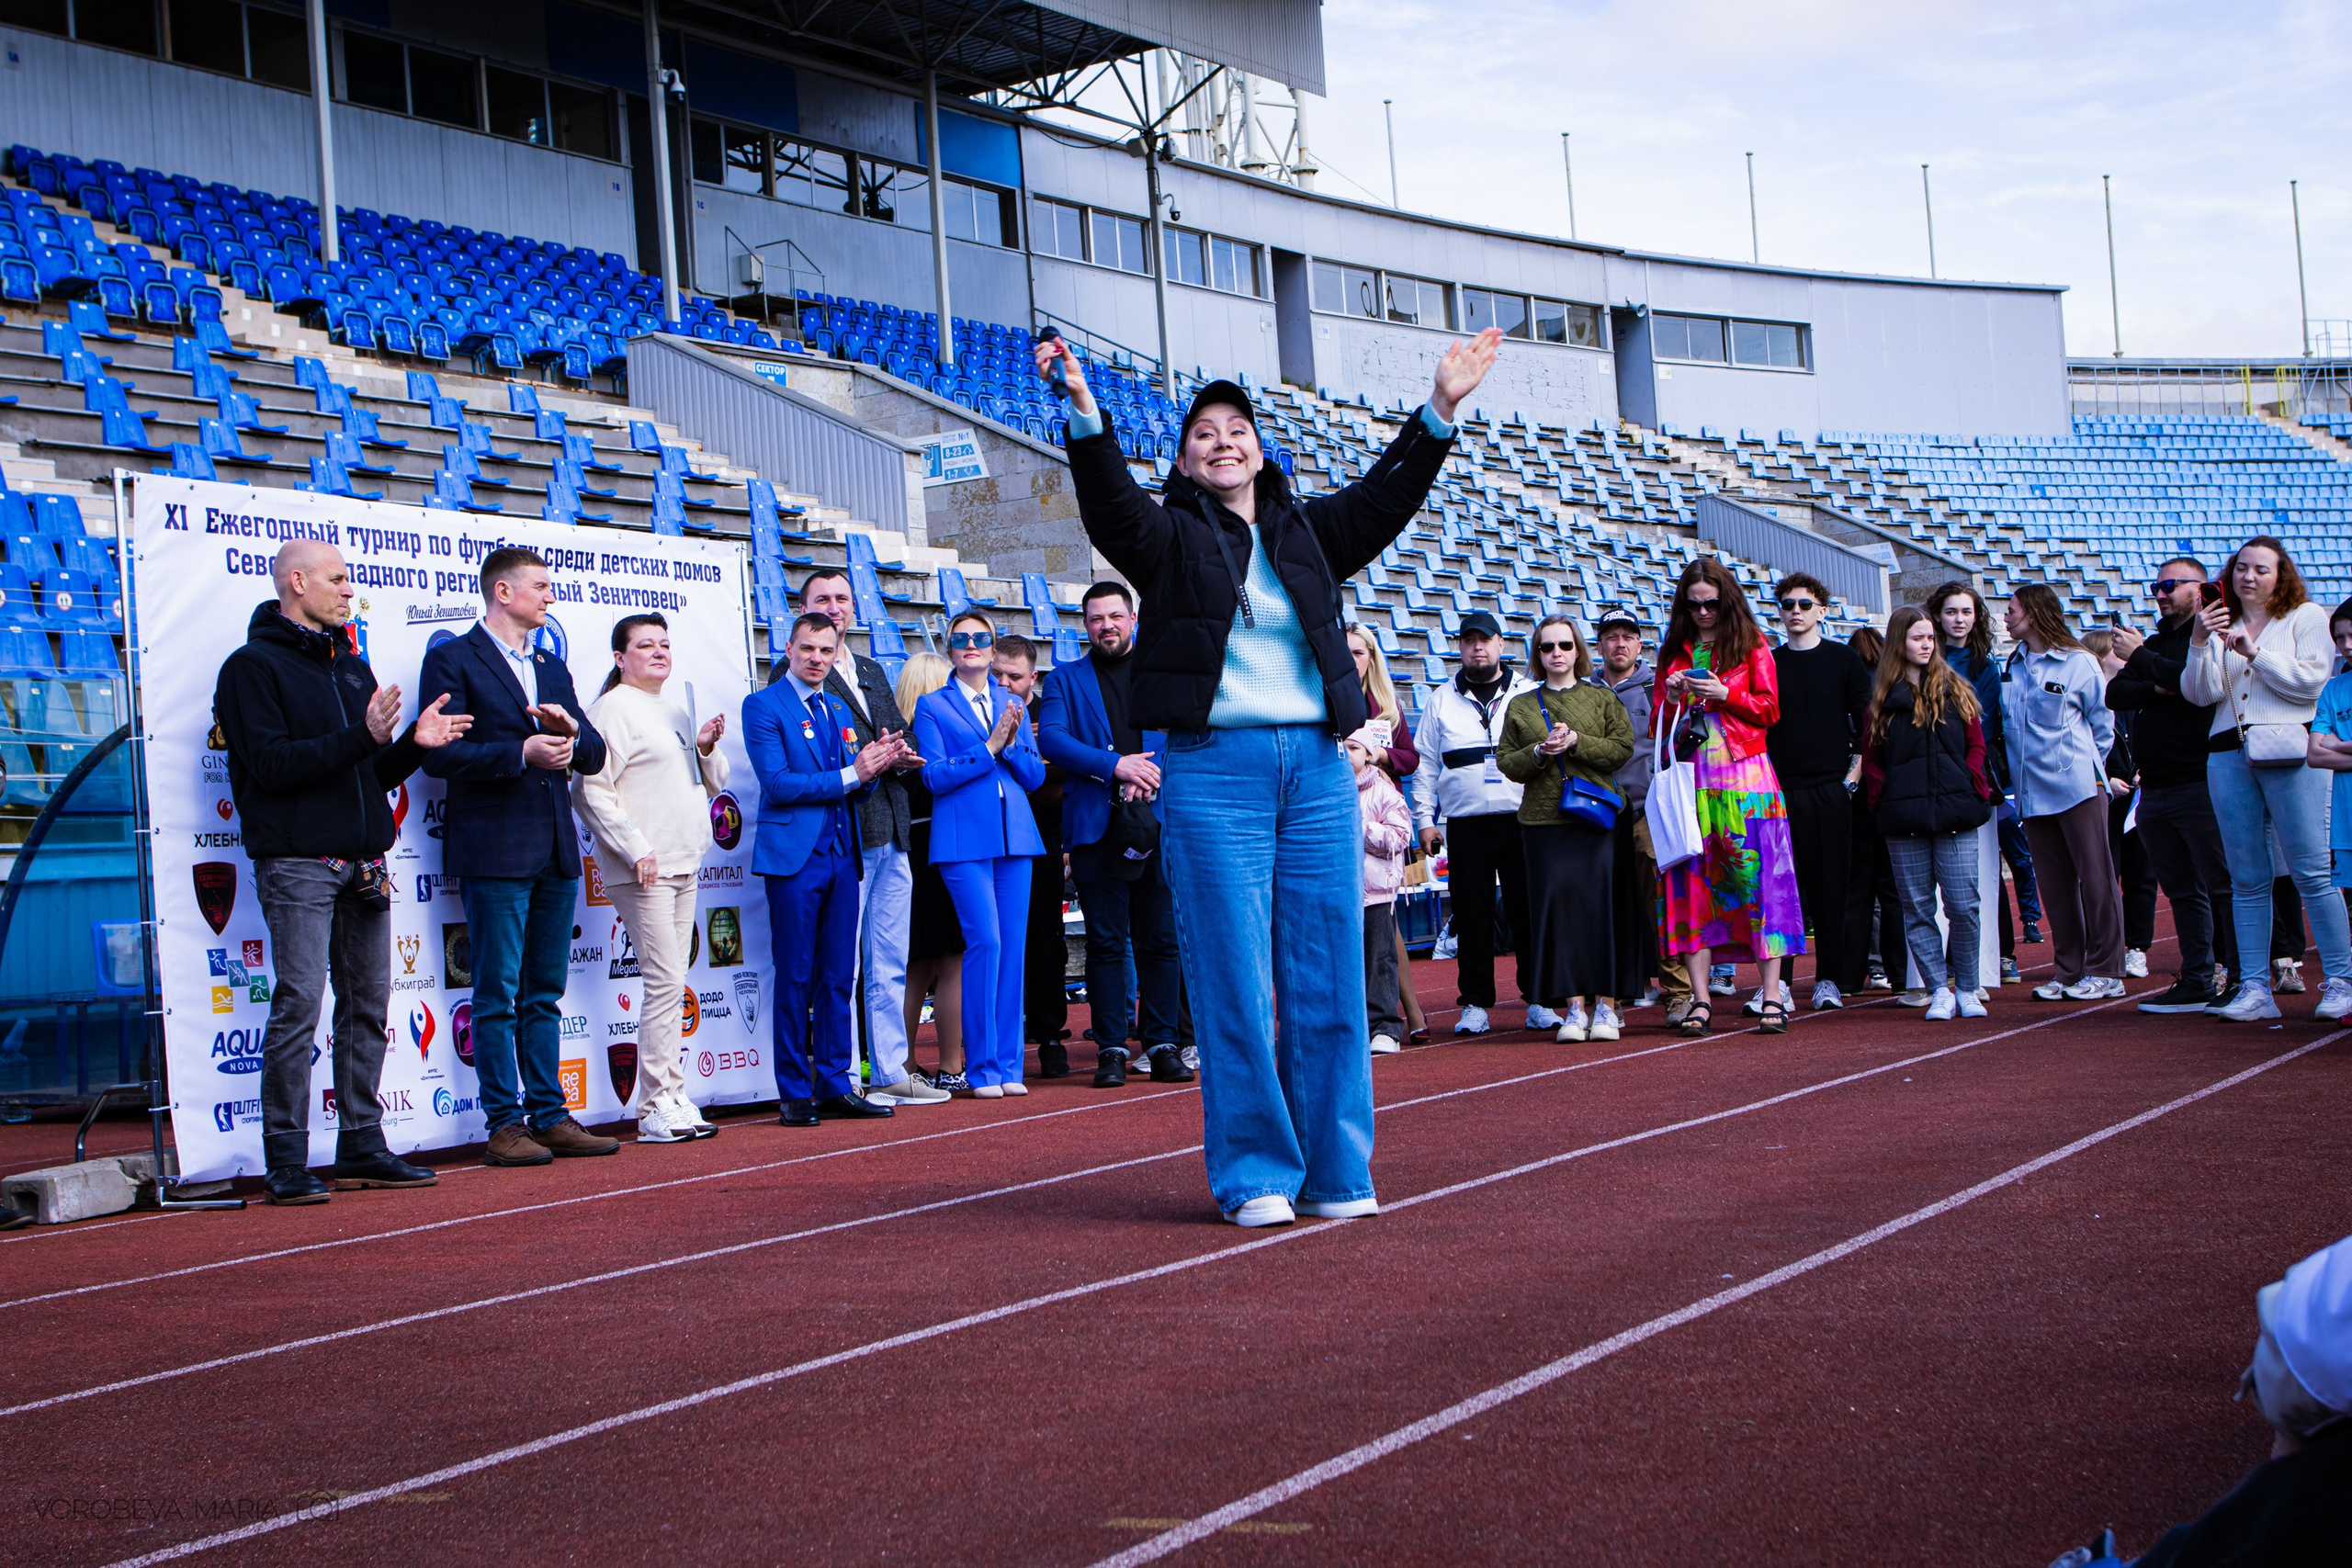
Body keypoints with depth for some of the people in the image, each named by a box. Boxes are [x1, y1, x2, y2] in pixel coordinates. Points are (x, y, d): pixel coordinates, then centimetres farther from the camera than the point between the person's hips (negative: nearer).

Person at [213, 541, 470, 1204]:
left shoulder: (352, 668, 20)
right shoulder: (254, 667, -3)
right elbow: (271, 764, -14)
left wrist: (412, 743, 1)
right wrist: (361, 737, -21)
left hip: (363, 862, 7)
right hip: (298, 861, -7)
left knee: (368, 1002, 7)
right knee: (298, 1005, -9)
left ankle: (362, 1145, 14)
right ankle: (286, 1162, -6)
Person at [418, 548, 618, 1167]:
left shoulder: (552, 669, 20)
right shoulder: (453, 661, -2)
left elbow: (594, 756, 16)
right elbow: (440, 754, -11)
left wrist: (570, 730, -6)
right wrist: (521, 753, -20)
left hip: (556, 852, 7)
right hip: (494, 852, -7)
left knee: (545, 994, 10)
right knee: (497, 995, -4)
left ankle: (549, 1116, 13)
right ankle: (504, 1126, -1)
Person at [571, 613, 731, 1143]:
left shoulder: (677, 714, 20)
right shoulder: (613, 709, -6)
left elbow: (711, 783, 25)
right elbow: (591, 789, -12)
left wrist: (707, 748, 3)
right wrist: (635, 850, -17)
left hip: (683, 867, 8)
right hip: (642, 871, -8)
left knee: (671, 986, 8)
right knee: (665, 983, -11)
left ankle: (672, 1099, 11)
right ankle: (656, 1107, -6)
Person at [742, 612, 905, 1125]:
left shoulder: (839, 708, 18)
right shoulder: (763, 706, -3)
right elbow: (777, 783, -13)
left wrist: (877, 763, -5)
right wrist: (849, 774, -14)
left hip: (841, 854, 6)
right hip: (793, 856, -6)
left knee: (839, 977, 7)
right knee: (795, 978, -3)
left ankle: (835, 1086, 13)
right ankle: (794, 1095, 3)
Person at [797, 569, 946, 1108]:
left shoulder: (873, 673, 21)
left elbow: (900, 739, 20)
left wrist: (899, 757, -3)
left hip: (890, 835, 8)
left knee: (889, 967, 11)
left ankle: (890, 1073, 17)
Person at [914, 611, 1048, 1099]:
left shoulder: (1012, 704, 16)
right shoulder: (932, 706, 5)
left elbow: (1035, 775, 12)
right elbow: (936, 777, -5)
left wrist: (1012, 743, -7)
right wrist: (990, 747, -12)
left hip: (1015, 836, 4)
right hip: (965, 839, -4)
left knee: (1014, 945, 2)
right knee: (985, 941, -12)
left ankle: (1008, 1064, 8)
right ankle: (981, 1066, -4)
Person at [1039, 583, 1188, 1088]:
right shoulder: (1066, 679, 12)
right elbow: (1050, 737, -3)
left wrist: (1149, 774, -10)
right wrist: (1114, 766, -14)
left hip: (1158, 821, 1)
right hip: (1097, 824, -1)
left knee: (1161, 939, 0)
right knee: (1105, 941, -2)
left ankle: (1163, 1044, 6)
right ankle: (1110, 1048, 2)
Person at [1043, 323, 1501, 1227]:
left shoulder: (1307, 531, 17)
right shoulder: (1170, 534, 6)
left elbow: (1386, 494, 7)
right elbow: (1110, 501, -12)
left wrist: (1439, 409, -4)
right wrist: (1085, 413, -28)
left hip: (1317, 767, 4)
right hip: (1211, 770, -4)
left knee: (1328, 975, 4)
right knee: (1235, 980, -4)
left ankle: (1335, 1169, 12)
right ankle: (1254, 1175, 3)